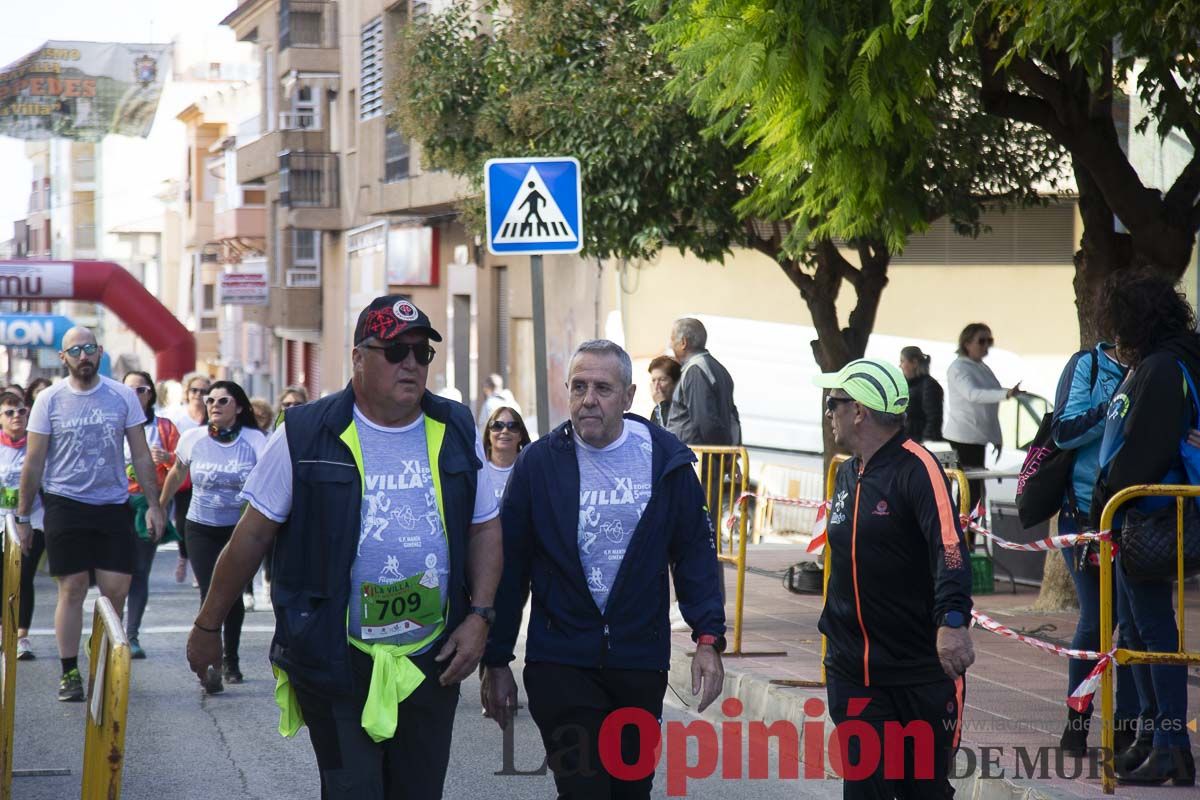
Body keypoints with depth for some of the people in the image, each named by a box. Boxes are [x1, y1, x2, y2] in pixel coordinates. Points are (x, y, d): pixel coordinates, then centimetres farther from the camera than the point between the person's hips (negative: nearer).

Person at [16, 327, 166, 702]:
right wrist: (22, 516, 2)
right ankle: (69, 673, 8)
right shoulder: (49, 400, -1)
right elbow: (34, 463, 3)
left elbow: (141, 455, 6)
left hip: (113, 505, 1)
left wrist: (153, 504, -1)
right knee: (72, 589, 0)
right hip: (65, 505, -1)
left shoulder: (123, 396, 2)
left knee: (117, 589, -2)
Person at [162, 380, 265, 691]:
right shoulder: (193, 439, -4)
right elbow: (176, 475, 13)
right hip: (201, 529, 0)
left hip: (240, 529, 0)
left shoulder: (255, 441, -9)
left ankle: (231, 660, 31)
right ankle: (210, 665, -17)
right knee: (210, 594, -13)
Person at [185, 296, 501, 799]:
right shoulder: (307, 436, -7)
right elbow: (253, 534, -1)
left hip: (432, 662, 4)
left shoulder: (456, 432, 5)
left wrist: (479, 616, 0)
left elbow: (484, 528, 12)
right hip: (335, 661, -4)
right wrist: (208, 626, 3)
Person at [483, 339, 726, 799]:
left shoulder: (666, 459, 0)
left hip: (642, 659, 2)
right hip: (561, 662, -2)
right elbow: (510, 567, 1)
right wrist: (496, 662, 2)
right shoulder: (539, 463, -3)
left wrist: (709, 637, -7)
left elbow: (695, 550, 3)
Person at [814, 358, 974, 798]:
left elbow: (950, 548, -27)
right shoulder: (846, 474, 11)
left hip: (923, 672, -6)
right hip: (854, 674, 6)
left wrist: (952, 621, -41)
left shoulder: (917, 468, -14)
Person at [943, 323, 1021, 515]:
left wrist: (997, 438, 20)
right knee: (971, 487, -13)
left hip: (981, 436, 8)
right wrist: (1005, 394, -41)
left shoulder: (984, 368, 19)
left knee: (977, 487, 3)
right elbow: (973, 394, -28)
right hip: (964, 436, -8)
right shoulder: (958, 368, -9)